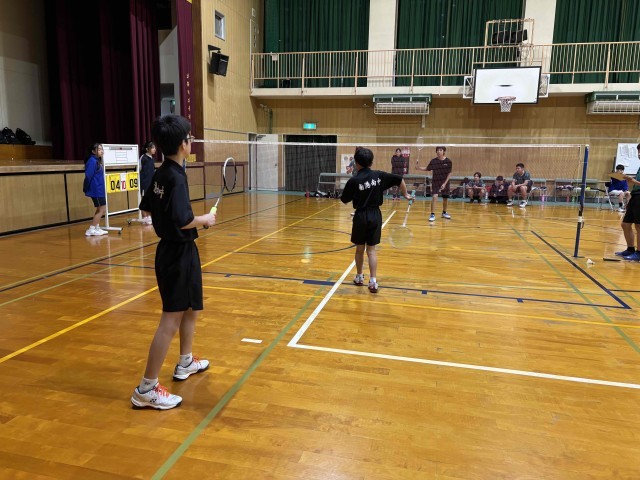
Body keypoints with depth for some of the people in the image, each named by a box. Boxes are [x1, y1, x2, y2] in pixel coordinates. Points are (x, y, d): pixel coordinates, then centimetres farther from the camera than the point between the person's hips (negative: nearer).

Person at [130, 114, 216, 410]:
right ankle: (147, 389, 4)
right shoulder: (176, 177, -20)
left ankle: (185, 363, 39)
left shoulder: (160, 174, 8)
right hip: (179, 253, -10)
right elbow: (184, 221, -29)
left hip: (171, 250, 10)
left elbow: (147, 208, 17)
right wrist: (205, 219, -12)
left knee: (191, 309, 24)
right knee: (171, 320, -4)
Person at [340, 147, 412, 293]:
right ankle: (373, 281, 3)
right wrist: (405, 195, 17)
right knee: (371, 249, 8)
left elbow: (344, 200, -3)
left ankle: (359, 277, 30)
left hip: (361, 216, -2)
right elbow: (400, 180, 3)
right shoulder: (379, 175, -3)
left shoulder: (354, 180, -12)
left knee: (360, 248, 15)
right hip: (376, 215, 2)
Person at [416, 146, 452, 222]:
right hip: (435, 182, -2)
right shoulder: (433, 161, -10)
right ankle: (432, 215, -13)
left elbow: (449, 174, -5)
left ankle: (444, 213, 36)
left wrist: (445, 183, -12)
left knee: (445, 198, 12)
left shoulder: (448, 161, -10)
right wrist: (419, 167, -12)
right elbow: (427, 169, 3)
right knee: (434, 197, -19)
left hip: (445, 182, 2)